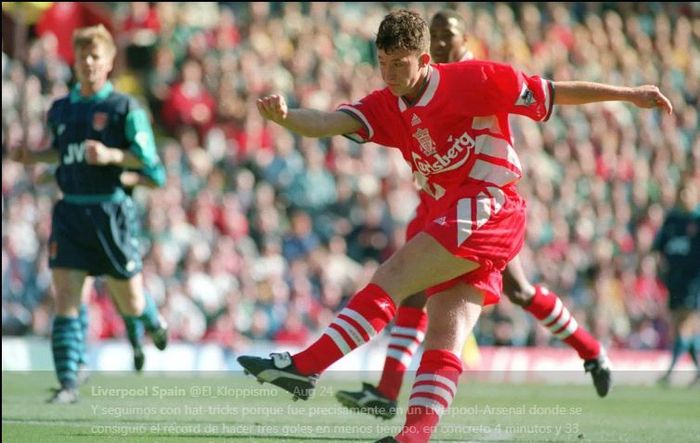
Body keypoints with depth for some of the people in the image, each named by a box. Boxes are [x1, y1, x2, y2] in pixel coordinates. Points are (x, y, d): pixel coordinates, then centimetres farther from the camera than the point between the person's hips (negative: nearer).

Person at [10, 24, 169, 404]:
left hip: (111, 212, -4)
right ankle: (68, 384, -8)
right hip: (70, 212, 4)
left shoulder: (125, 108, -4)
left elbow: (148, 160, -8)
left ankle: (154, 323, 43)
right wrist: (33, 157, 10)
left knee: (131, 304, 6)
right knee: (65, 300, -8)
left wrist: (111, 155, -23)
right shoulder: (60, 110, 11)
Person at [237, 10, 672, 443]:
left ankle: (305, 366, -23)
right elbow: (327, 123, -6)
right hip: (450, 219, 7)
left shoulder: (473, 79, -7)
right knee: (444, 339, -3)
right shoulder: (386, 106, 9)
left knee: (391, 278, -18)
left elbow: (553, 92, 0)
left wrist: (629, 94, 3)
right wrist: (283, 116, -28)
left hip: (489, 208, -7)